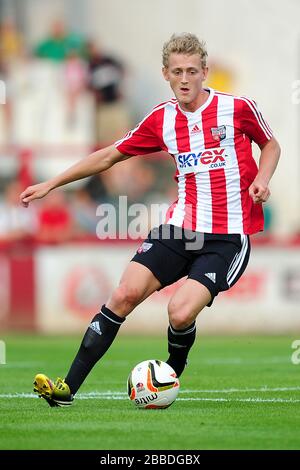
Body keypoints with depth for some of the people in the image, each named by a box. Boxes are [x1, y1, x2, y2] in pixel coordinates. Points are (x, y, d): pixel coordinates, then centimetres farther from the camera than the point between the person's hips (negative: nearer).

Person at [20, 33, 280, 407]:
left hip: (228, 236, -4)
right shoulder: (161, 119, 5)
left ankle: (173, 372, 14)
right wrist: (51, 184, 16)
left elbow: (271, 145, 13)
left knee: (181, 313, -21)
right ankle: (68, 388, -7)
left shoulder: (238, 108, -5)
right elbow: (110, 155, 16)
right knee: (126, 293, -11)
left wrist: (262, 178, -9)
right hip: (180, 226, 4)